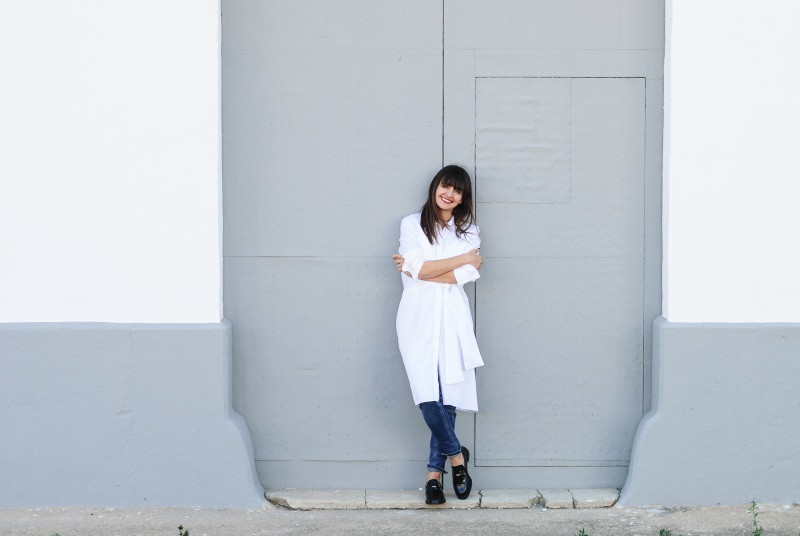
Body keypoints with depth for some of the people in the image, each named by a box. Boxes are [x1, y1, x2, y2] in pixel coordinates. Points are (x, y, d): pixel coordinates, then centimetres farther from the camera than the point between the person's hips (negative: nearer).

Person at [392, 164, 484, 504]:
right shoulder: (411, 224, 8)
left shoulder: (468, 230, 14)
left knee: (448, 397, -5)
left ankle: (434, 473, 6)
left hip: (452, 317, 2)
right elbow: (419, 268, -7)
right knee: (427, 396, -16)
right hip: (418, 317, -1)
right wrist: (465, 258, -3)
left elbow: (468, 275, -1)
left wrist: (418, 271, -6)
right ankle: (456, 455, 5)